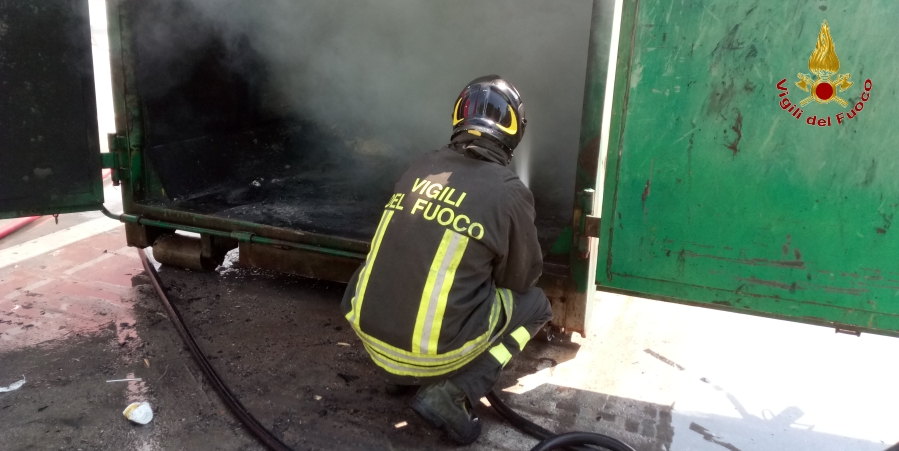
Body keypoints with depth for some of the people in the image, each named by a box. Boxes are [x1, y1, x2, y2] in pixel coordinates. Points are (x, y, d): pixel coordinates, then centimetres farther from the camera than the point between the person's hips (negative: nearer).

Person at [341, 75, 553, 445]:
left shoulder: (421, 168, 5)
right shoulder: (509, 192, -9)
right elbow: (523, 278, 7)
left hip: (369, 333, 6)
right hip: (434, 351, -5)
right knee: (534, 304, 16)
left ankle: (400, 370, 21)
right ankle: (452, 394, 1)